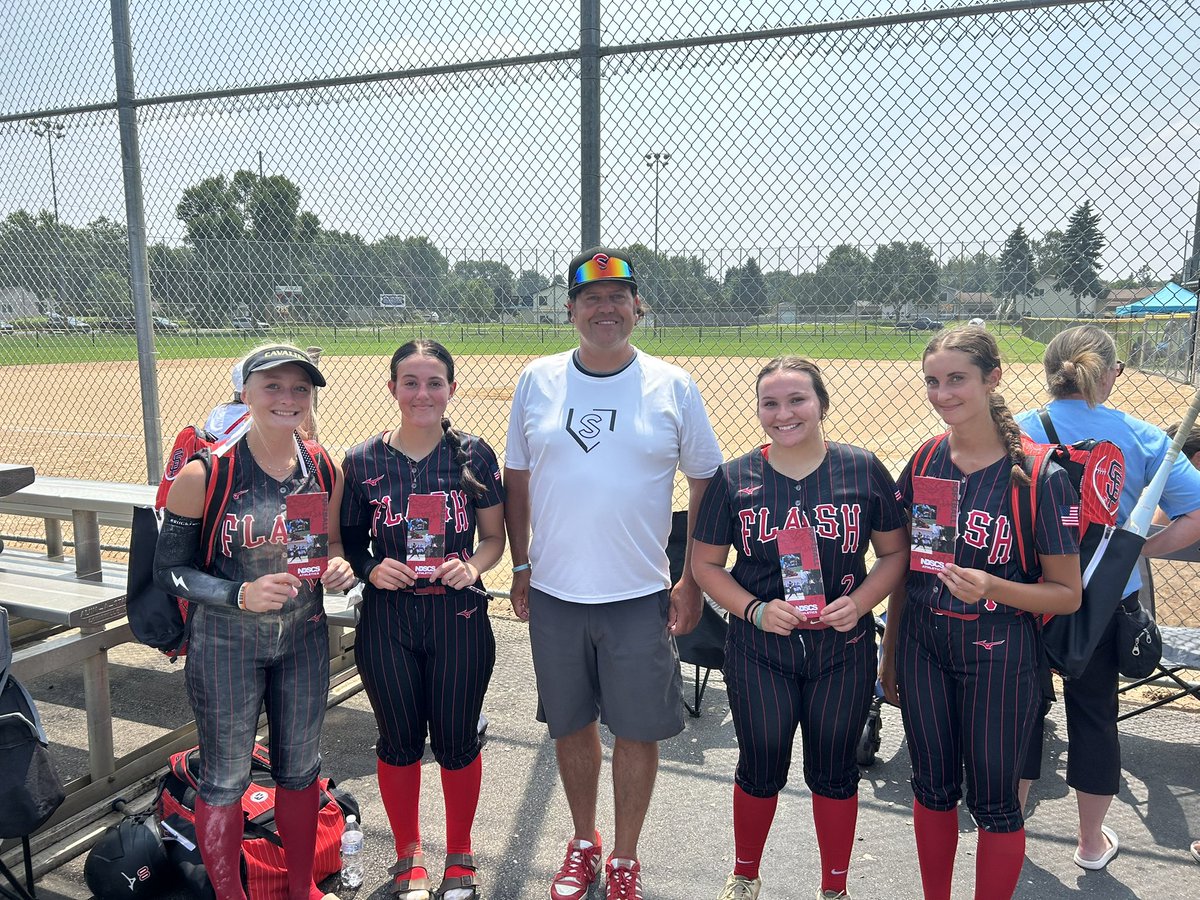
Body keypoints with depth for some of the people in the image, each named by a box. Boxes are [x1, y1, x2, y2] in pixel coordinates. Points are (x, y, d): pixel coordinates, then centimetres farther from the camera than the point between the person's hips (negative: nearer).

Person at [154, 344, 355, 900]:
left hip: (303, 639, 4)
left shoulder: (325, 470, -5)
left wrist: (338, 569, -14)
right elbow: (169, 569, -12)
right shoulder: (204, 474, -17)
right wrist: (241, 595, -27)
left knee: (300, 768, 18)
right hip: (225, 645, -3)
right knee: (225, 779, 12)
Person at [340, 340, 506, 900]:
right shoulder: (362, 462, -3)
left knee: (456, 741, 11)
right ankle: (408, 853, 40)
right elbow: (349, 542, 5)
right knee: (399, 740, 15)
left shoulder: (474, 455, -4)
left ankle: (460, 854, 37)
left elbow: (495, 537, 3)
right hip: (387, 621, 1)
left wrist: (473, 567, -16)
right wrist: (371, 569, -14)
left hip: (459, 617, 0)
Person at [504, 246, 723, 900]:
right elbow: (517, 478, 9)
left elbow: (706, 482, 2)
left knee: (638, 729, 8)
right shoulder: (537, 381, 2)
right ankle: (583, 843, 39)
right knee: (571, 725, 15)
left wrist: (692, 581, -2)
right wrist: (520, 565, 5)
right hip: (554, 592, 2)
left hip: (641, 595, -1)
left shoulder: (673, 386, -3)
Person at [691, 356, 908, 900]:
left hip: (843, 651, 1)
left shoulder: (863, 470, -3)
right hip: (759, 651, 0)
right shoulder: (734, 479, -4)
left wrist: (859, 602, -14)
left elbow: (896, 552, 3)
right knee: (760, 768, 15)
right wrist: (755, 610, -14)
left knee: (834, 771, 16)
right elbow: (705, 563, 0)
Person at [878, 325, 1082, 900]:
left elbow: (1068, 594, -9)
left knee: (994, 803, 9)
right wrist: (889, 654, 12)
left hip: (996, 657, -4)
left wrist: (991, 588, -27)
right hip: (922, 647, 4)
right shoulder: (925, 461, 0)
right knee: (932, 788, 16)